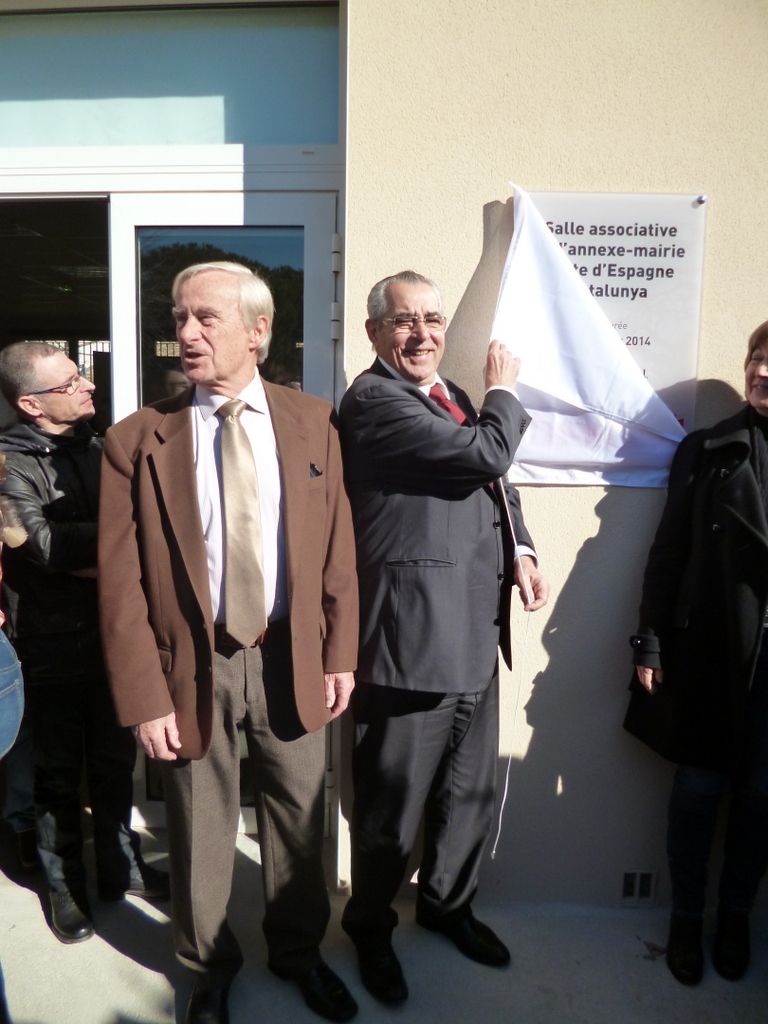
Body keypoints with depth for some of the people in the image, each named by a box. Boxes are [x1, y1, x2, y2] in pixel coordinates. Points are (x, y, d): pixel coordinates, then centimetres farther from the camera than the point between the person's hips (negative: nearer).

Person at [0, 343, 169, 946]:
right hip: (52, 646, -4)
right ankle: (66, 884, 32)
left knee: (116, 761, 17)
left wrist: (95, 558, -14)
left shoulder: (100, 449, 6)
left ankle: (121, 866, 36)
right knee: (59, 772, 12)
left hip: (111, 635, 4)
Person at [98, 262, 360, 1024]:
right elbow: (121, 586, -8)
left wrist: (339, 656, -1)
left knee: (297, 819, 19)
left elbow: (337, 550, 0)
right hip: (192, 668, -1)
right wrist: (143, 700, -9)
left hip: (291, 660, 2)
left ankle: (298, 950, 48)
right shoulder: (136, 440, -7)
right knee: (199, 833, 18)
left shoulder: (312, 422, -1)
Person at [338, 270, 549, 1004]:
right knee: (393, 805, 10)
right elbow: (487, 454, -21)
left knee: (470, 790, 22)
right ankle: (370, 929, 37)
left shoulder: (452, 397, 15)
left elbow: (492, 485, 21)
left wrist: (520, 549, 3)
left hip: (474, 634, 9)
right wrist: (504, 394, -2)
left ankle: (447, 902, 47)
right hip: (411, 636, -8)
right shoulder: (374, 399, -14)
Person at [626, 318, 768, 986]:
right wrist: (651, 644, -3)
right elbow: (668, 553, 0)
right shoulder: (707, 451, 2)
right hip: (709, 650, -1)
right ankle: (686, 918, 28)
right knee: (698, 788, 9)